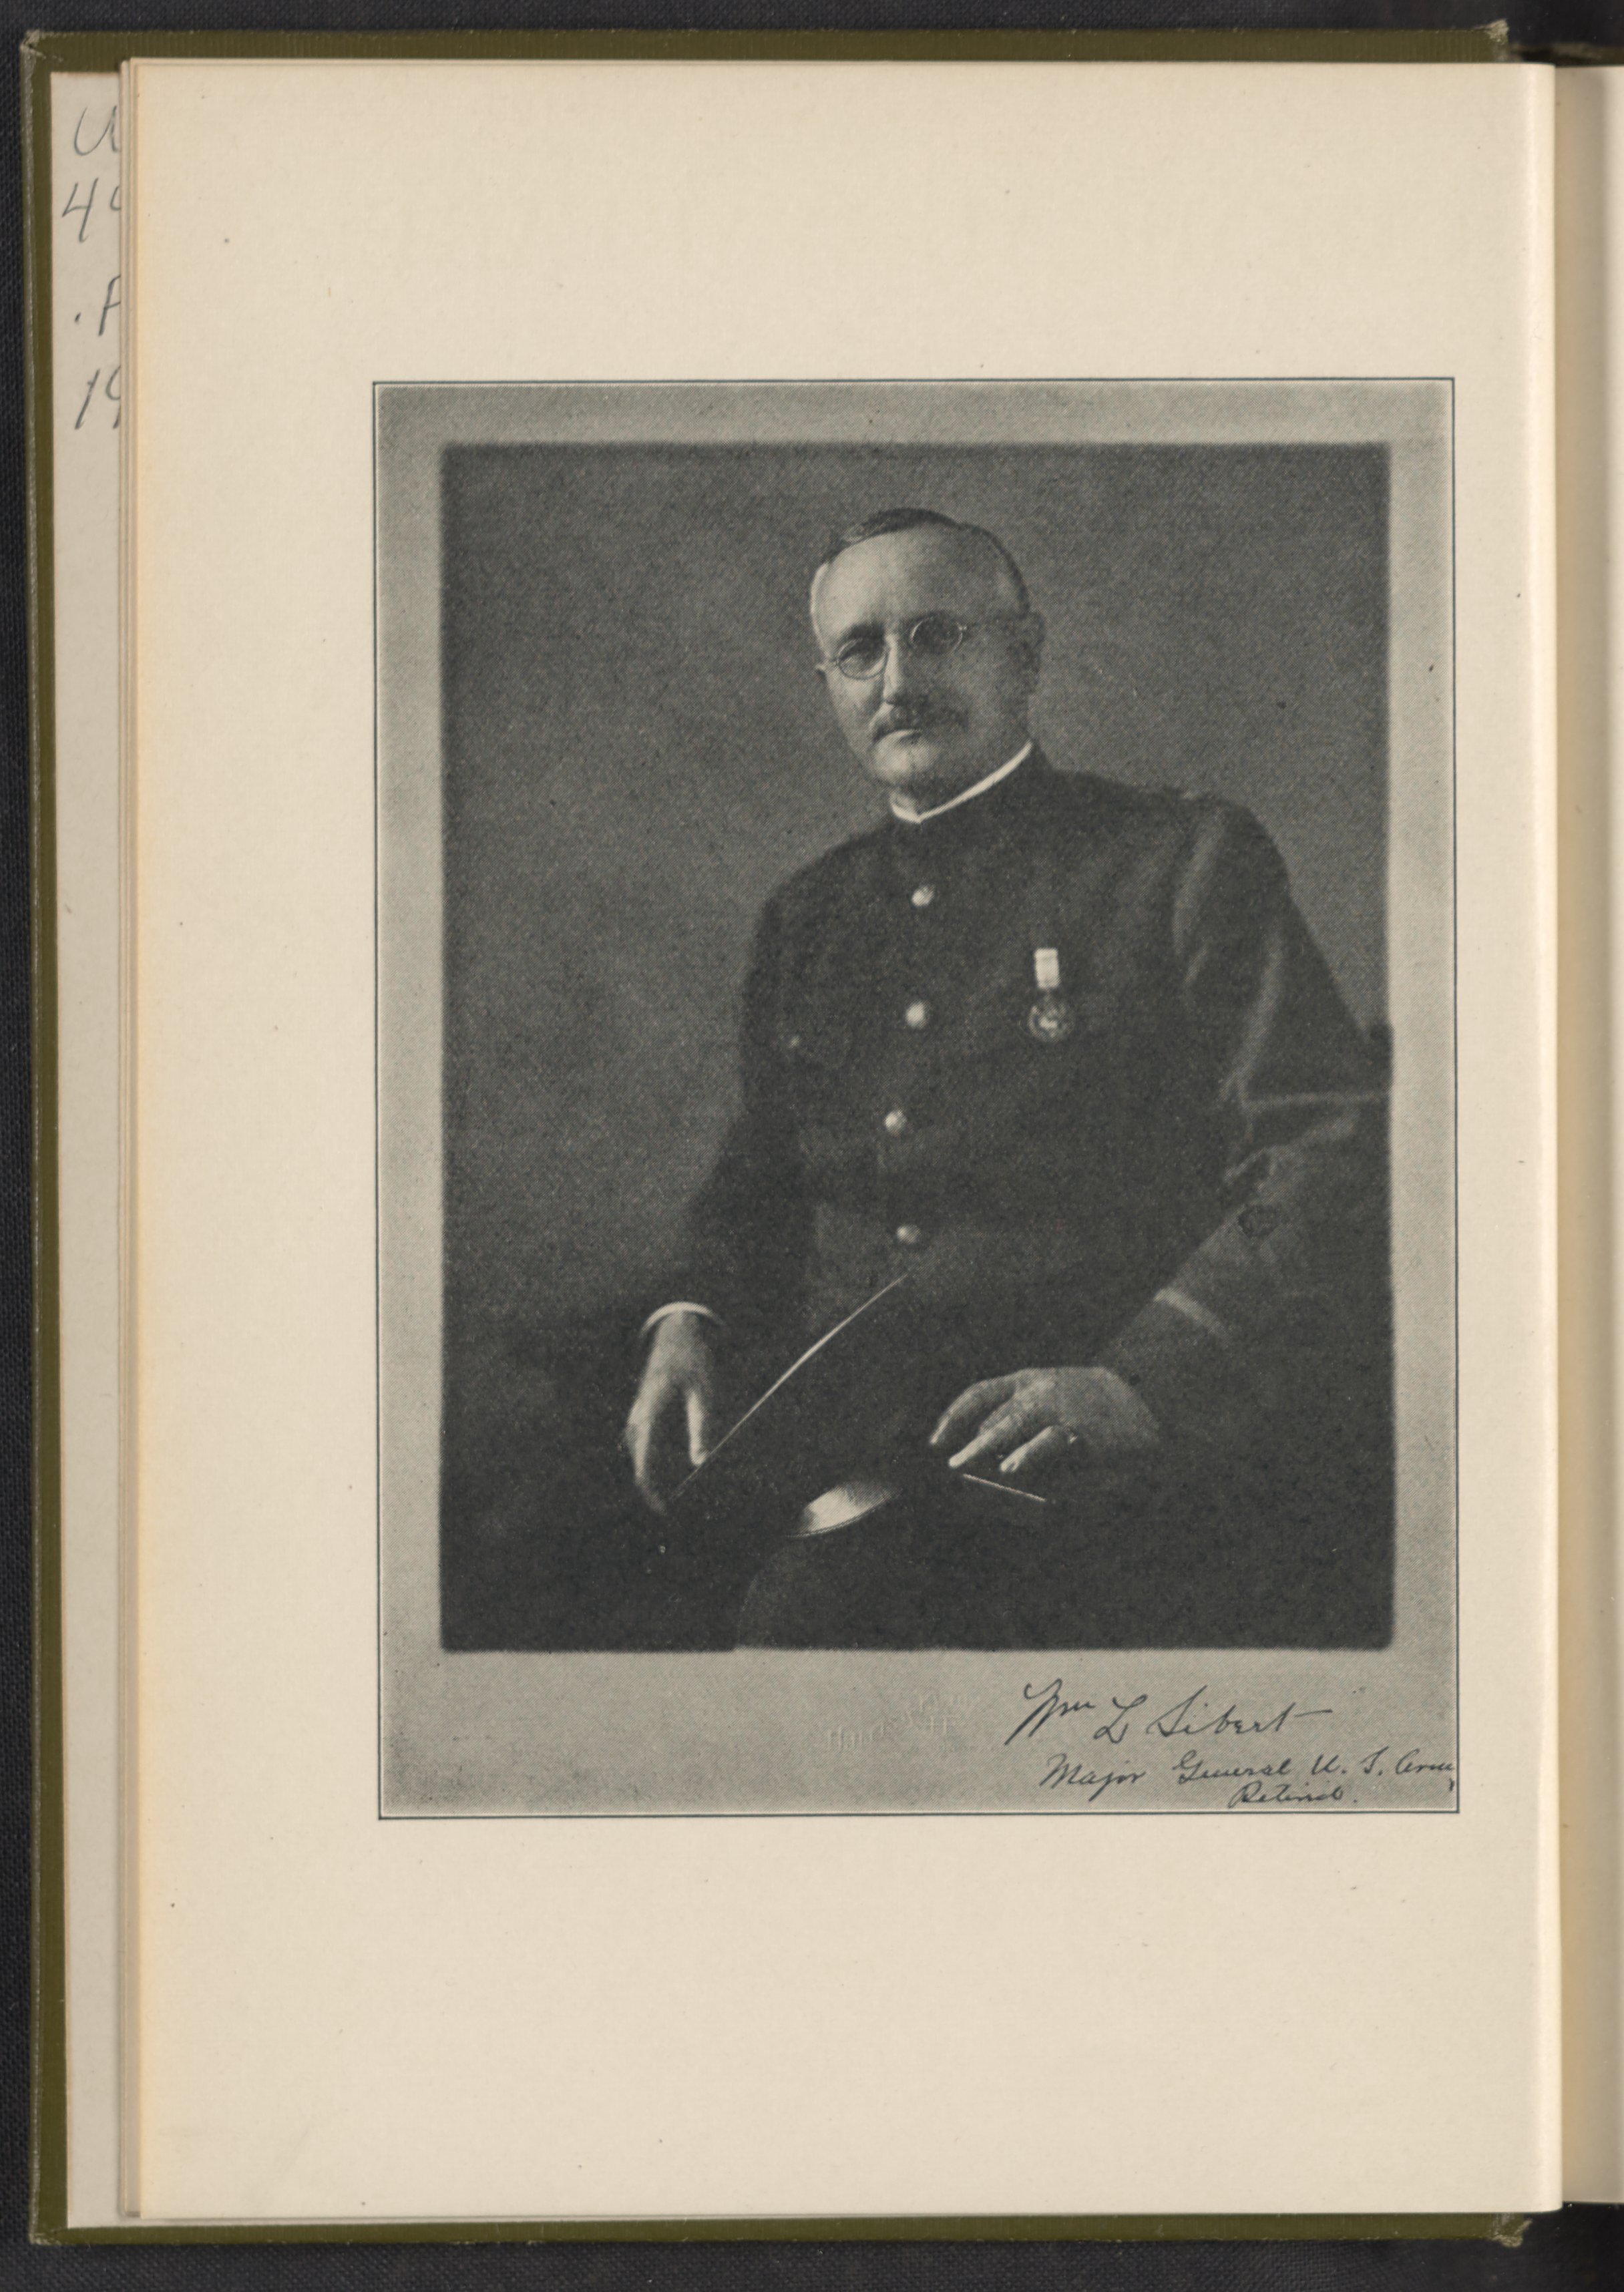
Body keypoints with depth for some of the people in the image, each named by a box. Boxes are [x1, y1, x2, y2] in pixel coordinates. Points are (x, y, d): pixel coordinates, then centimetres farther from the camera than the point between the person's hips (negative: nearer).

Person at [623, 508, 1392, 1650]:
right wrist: (692, 1325, 7)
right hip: (840, 1467, 5)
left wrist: (1141, 1380, -18)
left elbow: (1338, 1155, -5)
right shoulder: (807, 914, 23)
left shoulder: (1185, 861, 4)